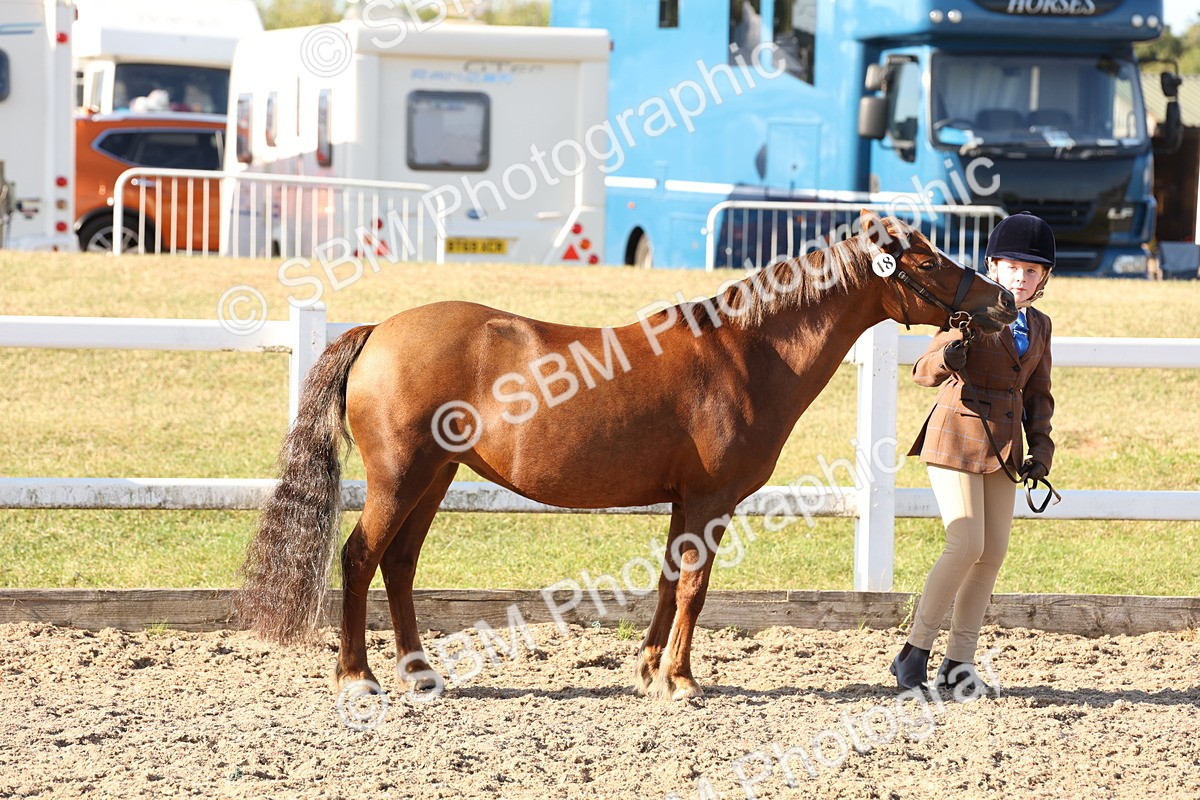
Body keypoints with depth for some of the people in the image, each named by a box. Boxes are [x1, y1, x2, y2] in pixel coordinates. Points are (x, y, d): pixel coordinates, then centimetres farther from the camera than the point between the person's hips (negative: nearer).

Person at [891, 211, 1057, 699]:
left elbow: (1038, 394, 18)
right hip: (957, 439, -6)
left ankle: (959, 663, 8)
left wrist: (1040, 449, 5)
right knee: (967, 546, -15)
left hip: (1004, 448, 6)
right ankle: (914, 654, -5)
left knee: (994, 553, 2)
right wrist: (949, 356, -38)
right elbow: (924, 371, -15)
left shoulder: (1039, 326, 11)